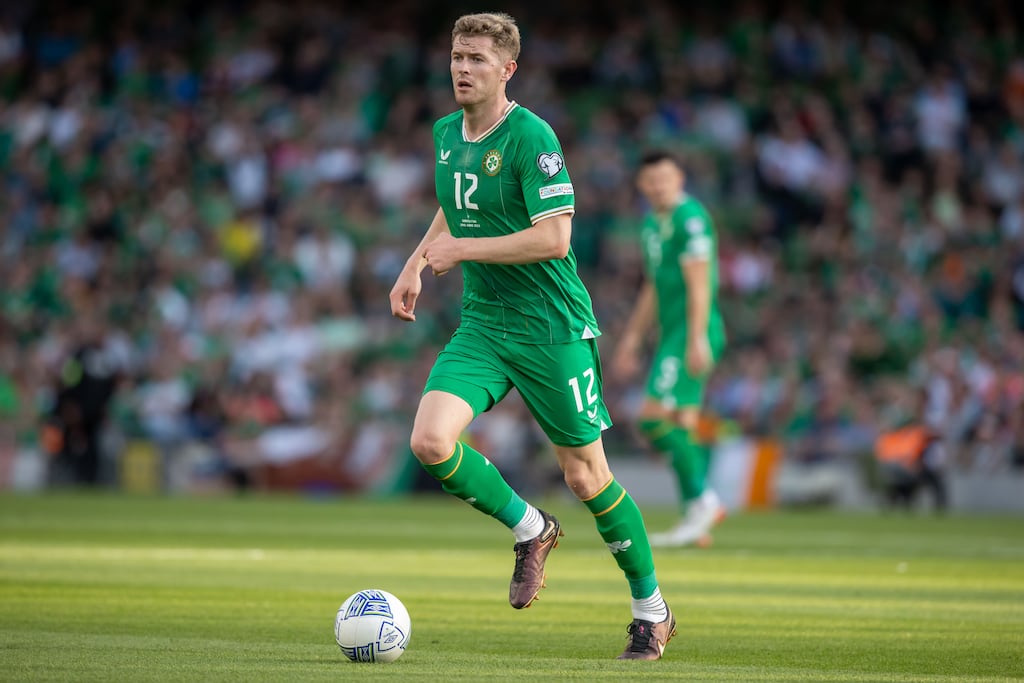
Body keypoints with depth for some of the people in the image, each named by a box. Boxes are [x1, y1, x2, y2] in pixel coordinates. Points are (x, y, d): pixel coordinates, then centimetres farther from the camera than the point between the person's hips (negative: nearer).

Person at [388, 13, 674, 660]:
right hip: (481, 324, 6)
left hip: (553, 327, -6)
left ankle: (652, 611, 20)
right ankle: (530, 529, 9)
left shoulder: (531, 137, -15)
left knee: (586, 474, 1)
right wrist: (415, 265, 12)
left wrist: (461, 251, -19)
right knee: (430, 441, -17)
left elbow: (554, 238, -22)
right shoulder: (446, 133, 8)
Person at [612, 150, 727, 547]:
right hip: (671, 333, 9)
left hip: (692, 334, -9)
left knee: (655, 418, -14)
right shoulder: (652, 225, 18)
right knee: (681, 426, 5)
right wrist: (631, 341, 27)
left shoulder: (690, 218, -10)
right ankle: (696, 522, 6)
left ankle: (701, 500, -7)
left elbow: (699, 283, -17)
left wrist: (697, 340, -23)